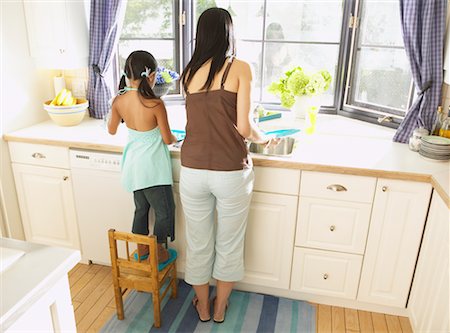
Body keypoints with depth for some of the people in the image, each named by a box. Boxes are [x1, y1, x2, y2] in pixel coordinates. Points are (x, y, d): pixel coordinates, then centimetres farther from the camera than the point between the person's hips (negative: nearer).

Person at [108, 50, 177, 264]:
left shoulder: (119, 101, -6)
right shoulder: (156, 104, -22)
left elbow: (111, 130, 11)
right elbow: (167, 139, -13)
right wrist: (175, 138, 11)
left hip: (133, 164, 7)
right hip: (152, 168, -7)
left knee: (141, 208, 22)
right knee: (164, 211, 11)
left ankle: (141, 249, 35)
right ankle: (158, 252, 23)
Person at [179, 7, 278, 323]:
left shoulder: (190, 73, 8)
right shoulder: (240, 68, -5)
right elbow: (243, 127, -9)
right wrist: (263, 137, 13)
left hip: (193, 171, 4)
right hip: (231, 172, -3)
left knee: (199, 242, 20)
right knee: (229, 244, 18)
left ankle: (202, 306, 40)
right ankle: (220, 308, 38)